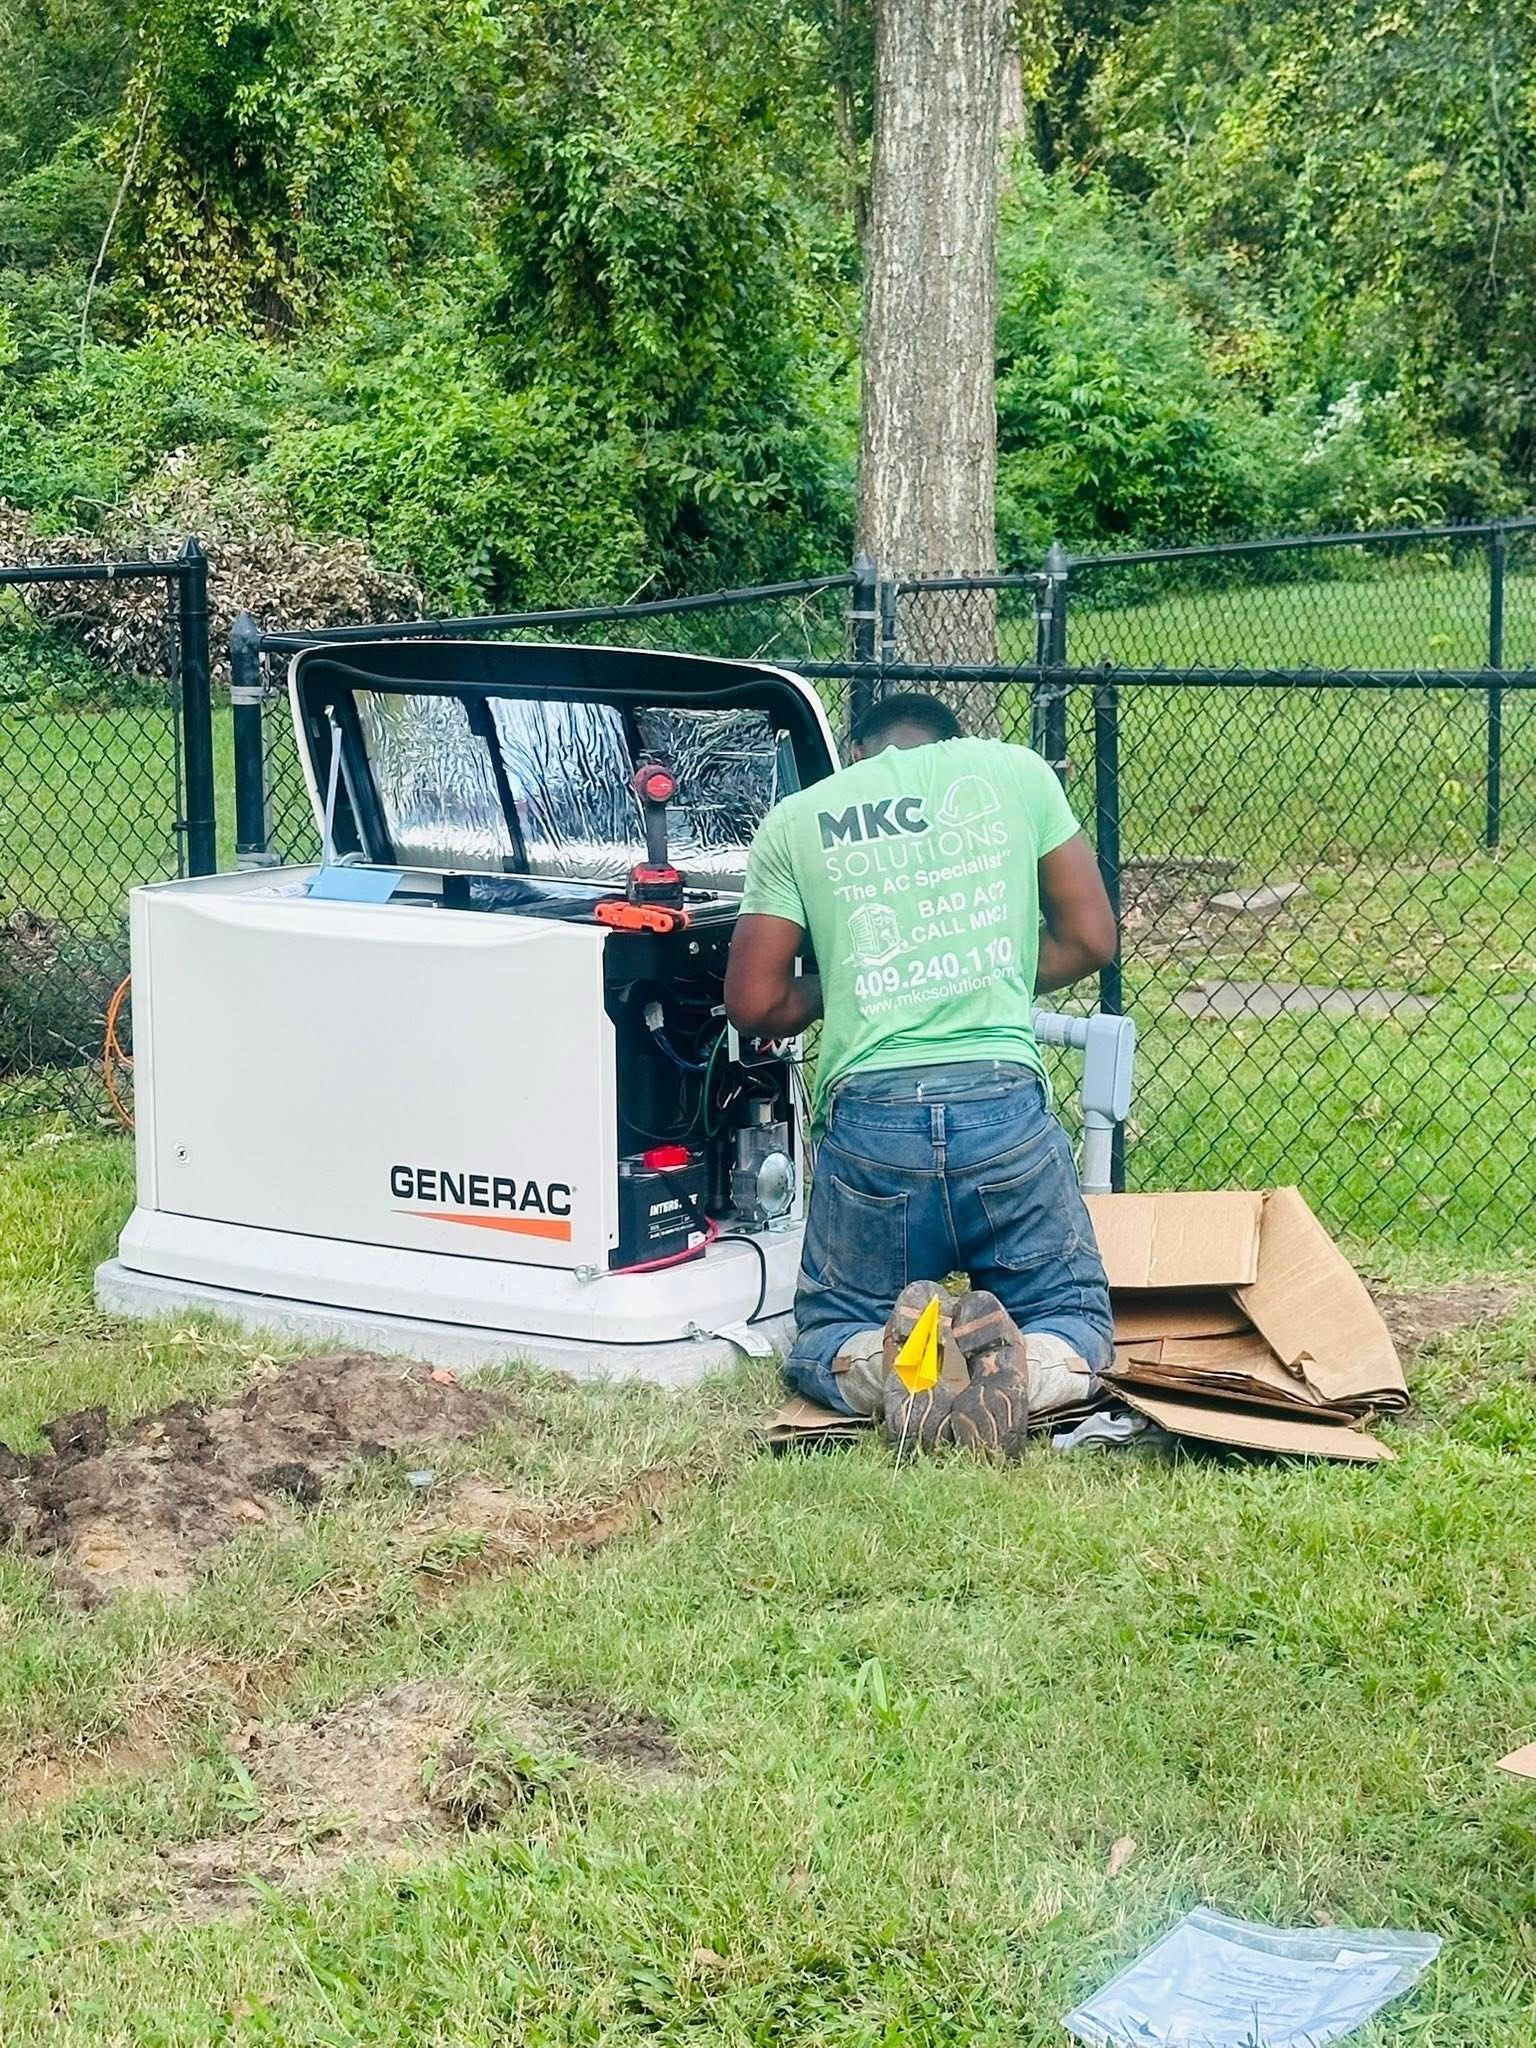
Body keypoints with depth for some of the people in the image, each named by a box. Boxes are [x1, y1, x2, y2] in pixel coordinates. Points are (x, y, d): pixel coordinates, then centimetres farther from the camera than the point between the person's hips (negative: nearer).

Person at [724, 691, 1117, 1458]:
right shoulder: (1014, 770, 12)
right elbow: (1090, 939, 12)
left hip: (869, 1113, 0)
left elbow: (755, 1002, 8)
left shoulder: (795, 819, 12)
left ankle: (882, 1372, -17)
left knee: (826, 1339, 20)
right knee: (1072, 1316, 19)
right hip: (1003, 1100, 0)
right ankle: (1030, 1370, -18)